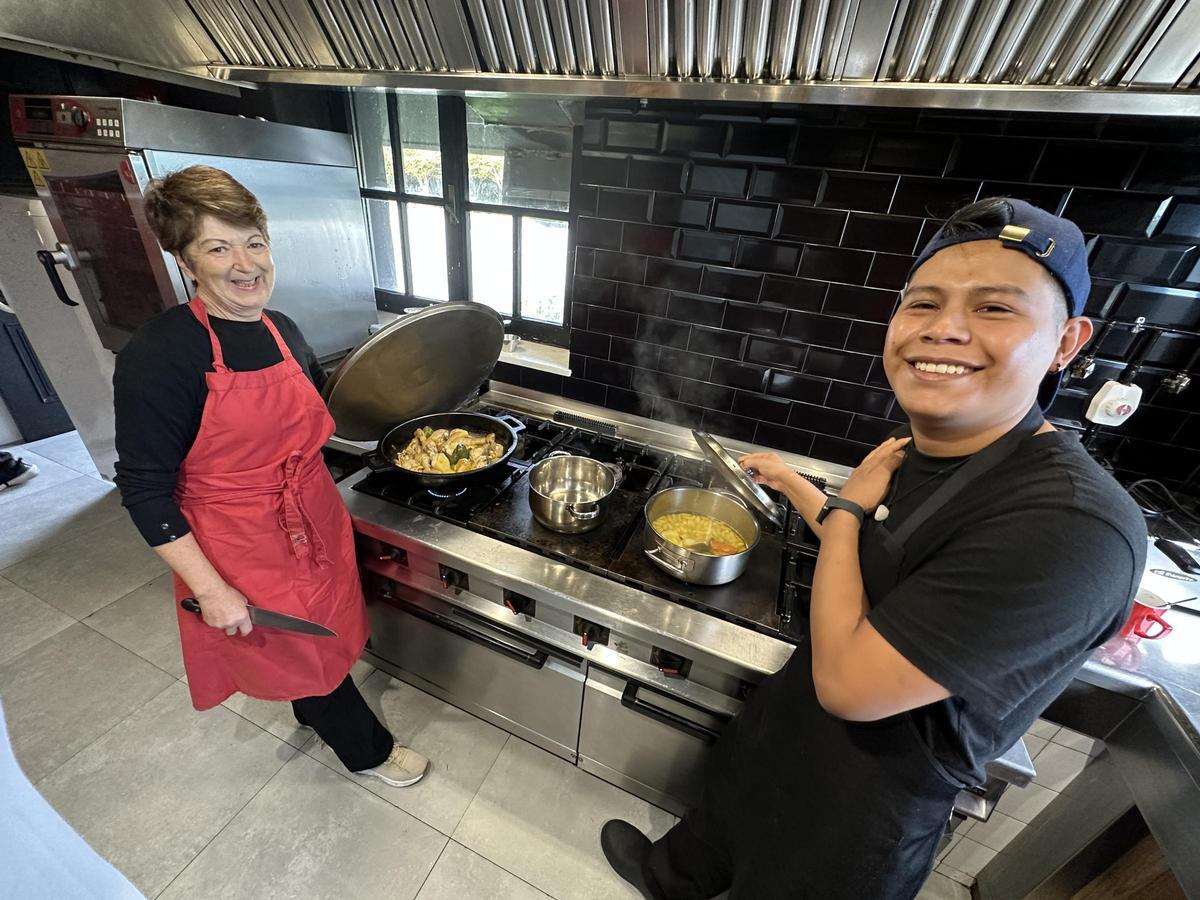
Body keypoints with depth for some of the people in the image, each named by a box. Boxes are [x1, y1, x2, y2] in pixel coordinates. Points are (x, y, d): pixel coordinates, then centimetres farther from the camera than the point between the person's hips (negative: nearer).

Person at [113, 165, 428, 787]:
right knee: (303, 652, 15)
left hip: (314, 521, 6)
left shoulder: (282, 331, 0)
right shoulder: (156, 357, -21)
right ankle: (366, 749, 42)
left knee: (324, 634, 26)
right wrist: (210, 589, -18)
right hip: (242, 550, -6)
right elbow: (145, 490, -17)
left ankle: (314, 712, 58)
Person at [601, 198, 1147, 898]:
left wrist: (848, 504, -23)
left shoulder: (1074, 527, -35)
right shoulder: (919, 452, -10)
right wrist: (790, 482, 18)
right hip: (801, 718, 8)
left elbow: (847, 682, -33)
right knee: (729, 805, 34)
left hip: (868, 793, -7)